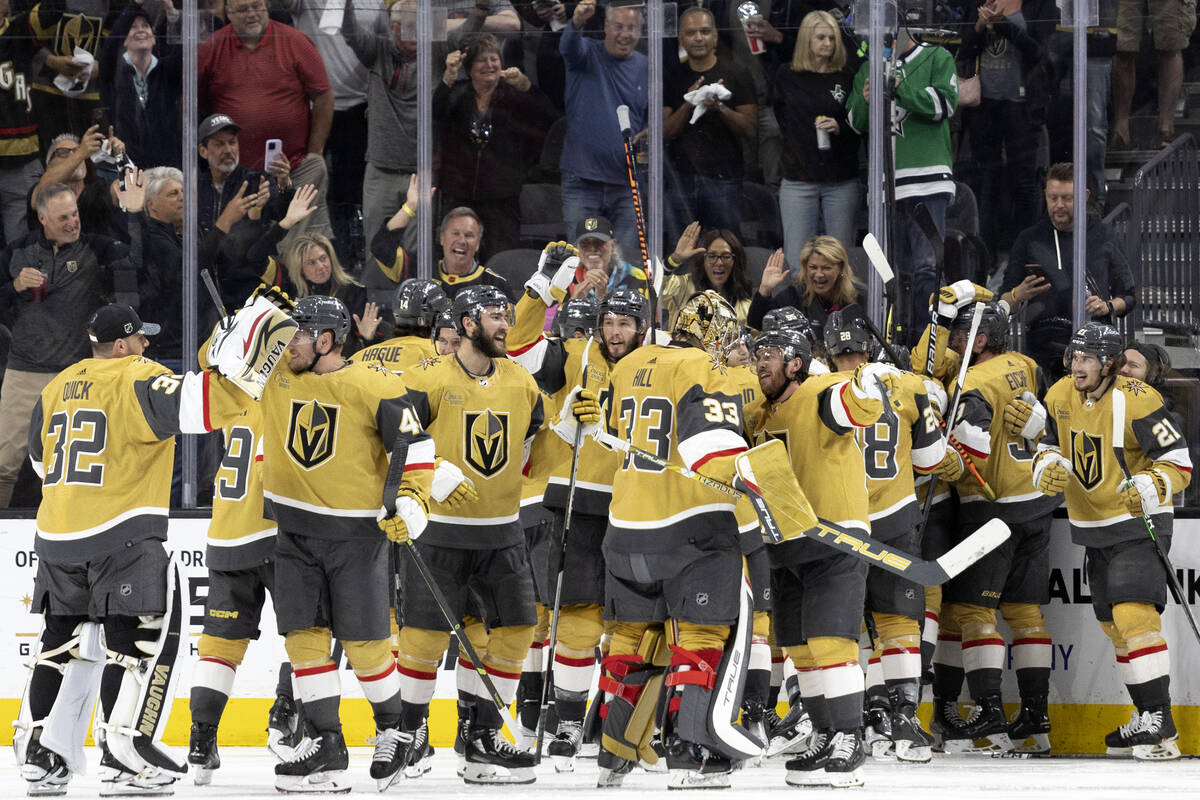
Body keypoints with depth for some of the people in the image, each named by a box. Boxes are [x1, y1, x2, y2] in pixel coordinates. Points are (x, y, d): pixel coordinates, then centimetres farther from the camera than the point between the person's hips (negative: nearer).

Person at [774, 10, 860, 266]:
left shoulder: (847, 77, 3)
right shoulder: (787, 76, 4)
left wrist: (839, 128, -13)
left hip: (841, 182, 0)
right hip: (799, 181, 0)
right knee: (797, 262, -3)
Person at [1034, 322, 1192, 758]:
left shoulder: (1136, 402, -20)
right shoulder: (1060, 397, 0)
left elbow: (1179, 464, -18)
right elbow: (1048, 447, 11)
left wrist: (1144, 492, -35)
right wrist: (1049, 470, -12)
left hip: (1139, 525, -8)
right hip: (1094, 530, 8)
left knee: (1134, 614, -21)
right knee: (1114, 624, 12)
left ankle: (1160, 726, -22)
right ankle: (1145, 719, 25)